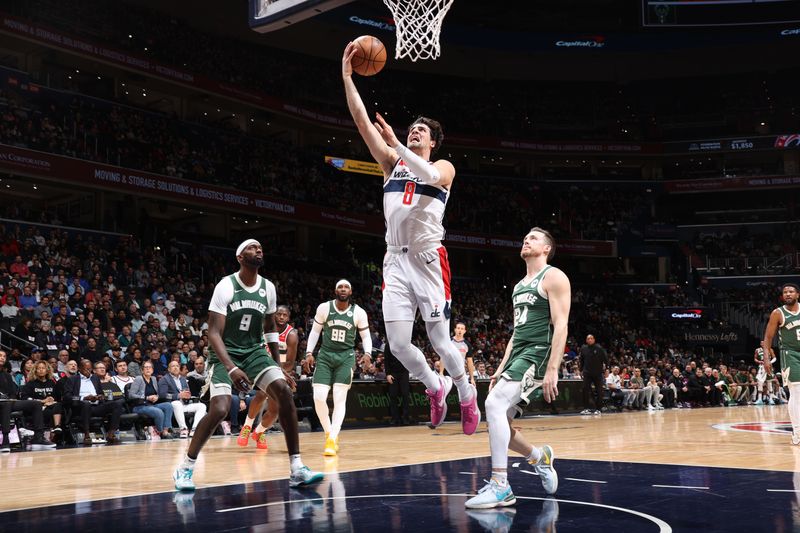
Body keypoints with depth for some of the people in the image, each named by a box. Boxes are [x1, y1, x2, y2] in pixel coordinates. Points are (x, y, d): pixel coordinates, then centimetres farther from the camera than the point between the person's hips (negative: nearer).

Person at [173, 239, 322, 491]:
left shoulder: (268, 288, 2)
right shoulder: (226, 286, -14)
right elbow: (214, 333, -19)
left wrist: (277, 365, 12)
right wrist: (231, 368, -32)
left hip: (255, 351, 5)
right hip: (225, 354, -4)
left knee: (284, 392, -16)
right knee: (219, 409, -22)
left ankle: (297, 469, -12)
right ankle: (185, 468, 0)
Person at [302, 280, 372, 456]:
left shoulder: (359, 312, -5)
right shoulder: (324, 308, -4)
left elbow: (366, 336, 3)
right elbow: (315, 331, 7)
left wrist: (367, 354, -14)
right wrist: (309, 353, -2)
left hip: (346, 357, -1)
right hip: (325, 355, 1)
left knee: (340, 399, -11)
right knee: (319, 397, -10)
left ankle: (332, 440, -8)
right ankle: (329, 433, 12)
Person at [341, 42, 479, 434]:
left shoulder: (443, 167, 7)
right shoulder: (392, 163, 16)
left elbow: (429, 175, -20)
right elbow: (361, 120, 7)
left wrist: (396, 144, -22)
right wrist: (347, 75, -1)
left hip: (429, 260, -3)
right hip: (395, 261, 4)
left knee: (440, 340, 0)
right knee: (398, 345, -2)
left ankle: (466, 394, 26)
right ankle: (435, 387, 25)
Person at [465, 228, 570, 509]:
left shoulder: (554, 277, -4)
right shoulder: (520, 285, 22)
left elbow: (560, 325, -13)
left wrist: (552, 369, -22)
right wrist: (501, 368, 18)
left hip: (538, 353, -9)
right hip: (517, 354, 9)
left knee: (494, 403, -25)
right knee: (497, 421, 5)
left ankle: (500, 487, -20)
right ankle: (539, 457, 30)